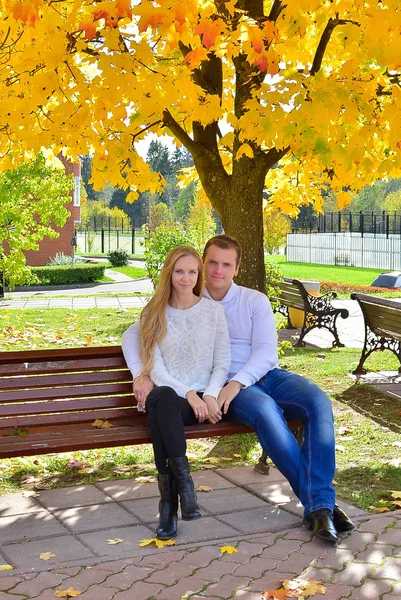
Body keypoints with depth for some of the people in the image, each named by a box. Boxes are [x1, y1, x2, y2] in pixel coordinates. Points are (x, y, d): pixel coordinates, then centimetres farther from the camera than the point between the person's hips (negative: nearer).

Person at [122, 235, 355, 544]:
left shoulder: (255, 301, 12)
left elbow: (266, 351, -1)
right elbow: (132, 334, 10)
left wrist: (237, 382, -19)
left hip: (269, 376, 3)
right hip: (230, 386, -2)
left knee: (319, 402, -28)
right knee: (265, 409, -37)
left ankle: (320, 505, -30)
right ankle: (319, 502, -32)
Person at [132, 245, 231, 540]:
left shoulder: (213, 310, 9)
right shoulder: (154, 314, 9)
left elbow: (222, 364, 7)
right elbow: (156, 369, 1)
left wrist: (209, 395, -12)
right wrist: (188, 394, -15)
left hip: (202, 399, -1)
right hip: (167, 393, 1)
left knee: (159, 411, -35)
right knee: (163, 399, -38)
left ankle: (169, 498, -33)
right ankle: (183, 480, -37)